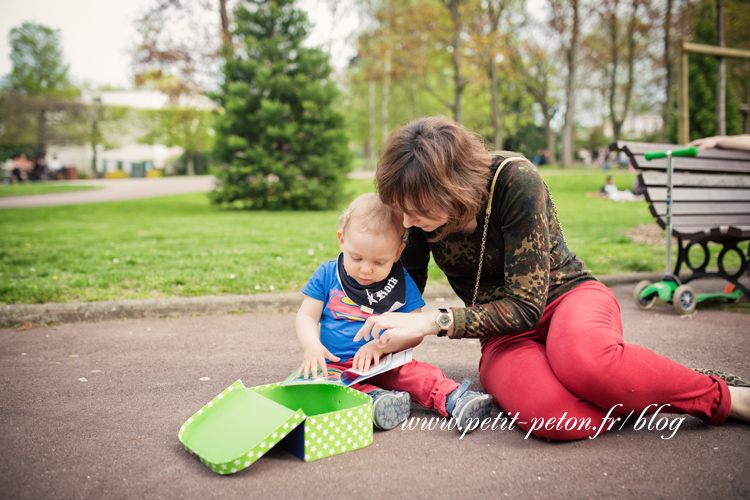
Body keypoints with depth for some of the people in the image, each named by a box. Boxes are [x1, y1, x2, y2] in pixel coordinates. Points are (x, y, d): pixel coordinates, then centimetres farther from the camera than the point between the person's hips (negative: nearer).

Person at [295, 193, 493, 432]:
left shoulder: (402, 283, 1)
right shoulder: (327, 275, 2)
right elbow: (306, 316, 5)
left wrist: (380, 345, -19)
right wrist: (312, 345, -18)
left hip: (383, 366, 0)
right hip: (335, 364, 0)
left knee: (418, 373, -29)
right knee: (311, 376, -33)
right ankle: (371, 397, -50)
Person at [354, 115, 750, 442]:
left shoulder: (514, 180, -22)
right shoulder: (417, 201, -7)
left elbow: (525, 304, -21)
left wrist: (432, 322, -28)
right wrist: (383, 335, -11)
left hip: (566, 295, -2)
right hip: (504, 334, 3)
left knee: (584, 358, -42)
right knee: (547, 412, -36)